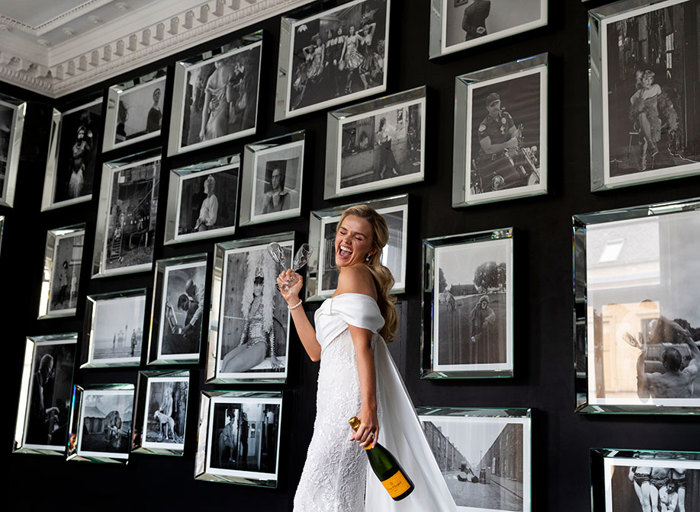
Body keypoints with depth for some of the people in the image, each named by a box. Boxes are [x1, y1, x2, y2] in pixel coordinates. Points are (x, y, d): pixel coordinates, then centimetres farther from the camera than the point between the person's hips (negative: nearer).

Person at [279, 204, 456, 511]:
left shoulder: (354, 274, -4)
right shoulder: (361, 279, 26)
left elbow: (363, 345, -16)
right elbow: (317, 350, 24)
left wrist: (368, 407, -25)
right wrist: (293, 300, 23)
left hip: (348, 395, -10)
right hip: (337, 396, 10)